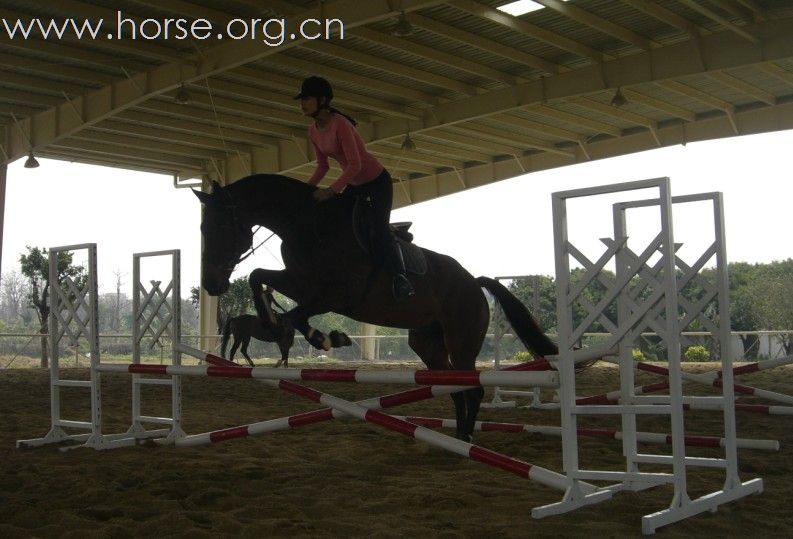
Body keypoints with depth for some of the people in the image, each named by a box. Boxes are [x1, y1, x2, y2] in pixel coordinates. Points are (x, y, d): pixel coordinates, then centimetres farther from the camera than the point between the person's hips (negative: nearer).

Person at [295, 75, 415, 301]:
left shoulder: (340, 124, -27)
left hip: (378, 181, -8)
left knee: (380, 230, -18)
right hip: (354, 184, 8)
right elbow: (322, 166, 7)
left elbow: (355, 164, -32)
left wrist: (331, 191, -37)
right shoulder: (313, 132, -2)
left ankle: (400, 276, -11)